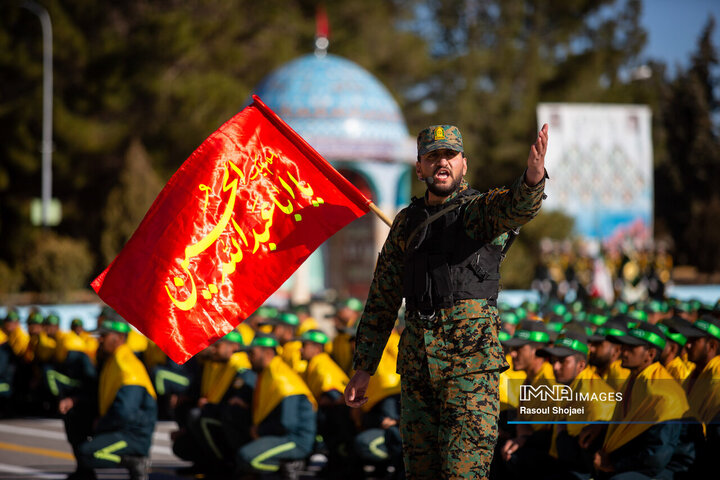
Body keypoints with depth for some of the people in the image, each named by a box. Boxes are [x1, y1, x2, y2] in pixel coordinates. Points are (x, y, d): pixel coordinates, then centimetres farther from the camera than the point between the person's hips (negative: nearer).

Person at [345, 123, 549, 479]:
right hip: (416, 362, 5)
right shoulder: (406, 222, 14)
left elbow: (516, 207, -25)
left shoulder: (480, 209, 1)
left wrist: (533, 177, -48)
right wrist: (363, 368, 14)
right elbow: (382, 299, 17)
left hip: (470, 359, -5)